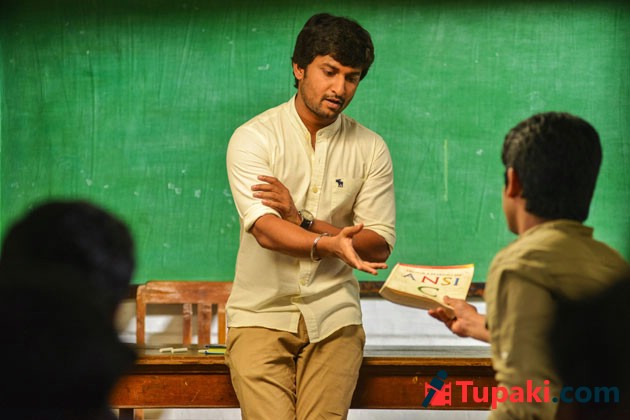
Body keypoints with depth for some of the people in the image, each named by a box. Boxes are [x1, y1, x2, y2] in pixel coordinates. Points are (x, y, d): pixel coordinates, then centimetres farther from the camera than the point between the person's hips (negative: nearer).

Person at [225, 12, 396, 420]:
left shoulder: (370, 149, 4)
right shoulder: (253, 138, -4)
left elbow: (380, 246, -2)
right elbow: (265, 230, -17)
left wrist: (302, 221, -15)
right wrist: (330, 244, -35)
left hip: (333, 317, 2)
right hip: (261, 314, -2)